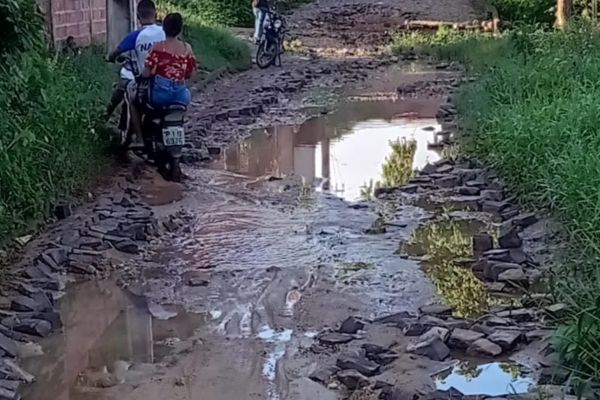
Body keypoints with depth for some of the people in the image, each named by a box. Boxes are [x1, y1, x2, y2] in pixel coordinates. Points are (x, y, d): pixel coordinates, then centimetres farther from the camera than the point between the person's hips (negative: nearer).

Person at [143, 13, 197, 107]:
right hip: (181, 95, 2)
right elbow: (189, 74, 7)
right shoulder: (187, 48, 1)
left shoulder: (157, 47, -8)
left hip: (160, 93, -2)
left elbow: (147, 73, -9)